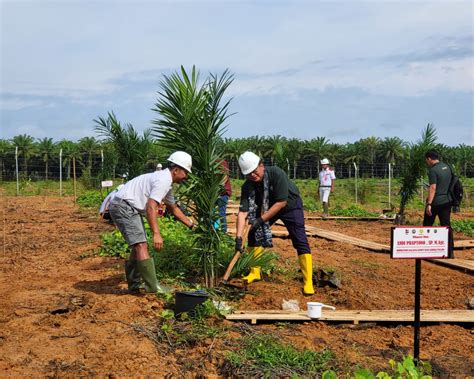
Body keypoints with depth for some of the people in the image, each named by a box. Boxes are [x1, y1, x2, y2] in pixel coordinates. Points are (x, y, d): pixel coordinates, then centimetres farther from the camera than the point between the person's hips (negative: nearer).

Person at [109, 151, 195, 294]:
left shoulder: (167, 182, 16)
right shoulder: (163, 180, -17)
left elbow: (173, 208, 29)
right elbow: (151, 207, -27)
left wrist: (191, 225, 29)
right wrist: (156, 234, -31)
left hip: (131, 208, 11)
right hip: (123, 206, -11)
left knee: (139, 246, 14)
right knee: (141, 245, -14)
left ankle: (134, 286, 21)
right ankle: (152, 287, -15)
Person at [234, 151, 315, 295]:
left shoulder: (276, 174, -35)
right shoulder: (247, 186, -22)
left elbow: (281, 202, -33)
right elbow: (242, 212, -26)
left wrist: (261, 220, -35)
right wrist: (238, 237, -37)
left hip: (290, 205, -5)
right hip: (267, 208, 5)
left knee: (300, 241, -15)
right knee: (254, 234, -3)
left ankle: (308, 282, -12)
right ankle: (255, 273, 15)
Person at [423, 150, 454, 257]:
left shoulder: (433, 170, -14)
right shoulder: (447, 167, 10)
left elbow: (433, 188, -20)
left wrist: (429, 204, -21)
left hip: (436, 202, -7)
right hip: (447, 201, 7)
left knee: (427, 225, 7)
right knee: (447, 225, 7)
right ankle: (450, 252, 4)